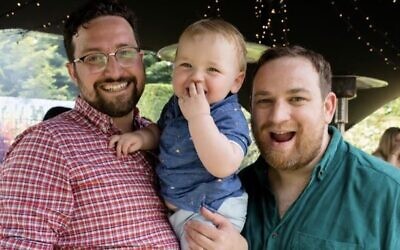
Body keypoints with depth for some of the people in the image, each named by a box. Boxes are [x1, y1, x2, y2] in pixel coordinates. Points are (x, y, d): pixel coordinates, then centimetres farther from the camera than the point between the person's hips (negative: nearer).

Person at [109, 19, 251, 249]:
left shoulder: (230, 117, -24)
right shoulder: (176, 104, 0)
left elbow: (224, 166, -39)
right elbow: (163, 132, 20)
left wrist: (199, 116, -39)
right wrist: (142, 137, -2)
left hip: (210, 212, -8)